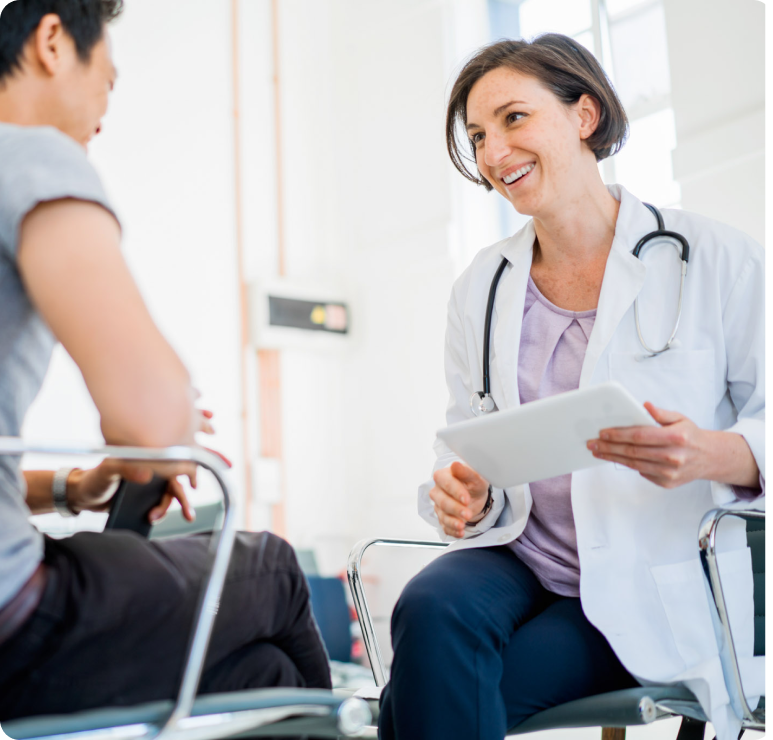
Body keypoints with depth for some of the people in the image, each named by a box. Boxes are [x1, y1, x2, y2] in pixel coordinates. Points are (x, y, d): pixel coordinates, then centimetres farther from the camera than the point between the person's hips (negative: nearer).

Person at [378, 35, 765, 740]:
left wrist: (709, 455, -24)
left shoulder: (713, 257, -3)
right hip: (517, 555, 4)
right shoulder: (480, 287, 11)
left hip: (654, 583, -3)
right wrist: (465, 496, -11)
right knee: (431, 610, -31)